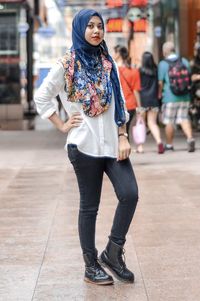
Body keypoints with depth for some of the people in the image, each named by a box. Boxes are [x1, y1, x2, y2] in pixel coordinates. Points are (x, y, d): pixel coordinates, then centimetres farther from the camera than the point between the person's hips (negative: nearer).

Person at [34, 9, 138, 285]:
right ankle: (91, 265, 16)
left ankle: (112, 253, 9)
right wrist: (62, 126, -3)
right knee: (89, 206, 3)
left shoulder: (108, 63, 11)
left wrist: (123, 136, 2)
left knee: (130, 194, -8)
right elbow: (41, 97, 0)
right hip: (84, 145, -4)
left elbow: (120, 102, 11)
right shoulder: (67, 64, -2)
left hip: (112, 143, 4)